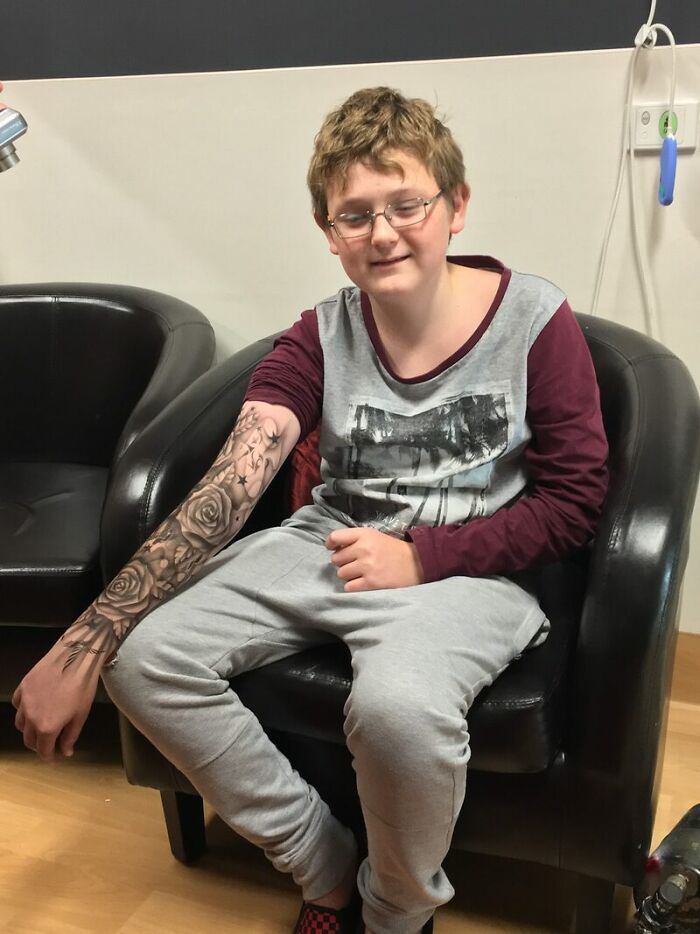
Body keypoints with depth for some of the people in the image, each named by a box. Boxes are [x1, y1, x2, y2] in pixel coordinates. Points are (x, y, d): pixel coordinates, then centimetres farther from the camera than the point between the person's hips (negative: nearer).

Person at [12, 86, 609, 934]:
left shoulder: (533, 320, -9)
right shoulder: (320, 339, -3)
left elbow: (573, 502, -5)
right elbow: (226, 490, -14)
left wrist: (421, 555, -14)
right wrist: (81, 645, -24)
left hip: (468, 569, -4)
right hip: (327, 546, 4)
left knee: (399, 704, -36)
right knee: (147, 658, -14)